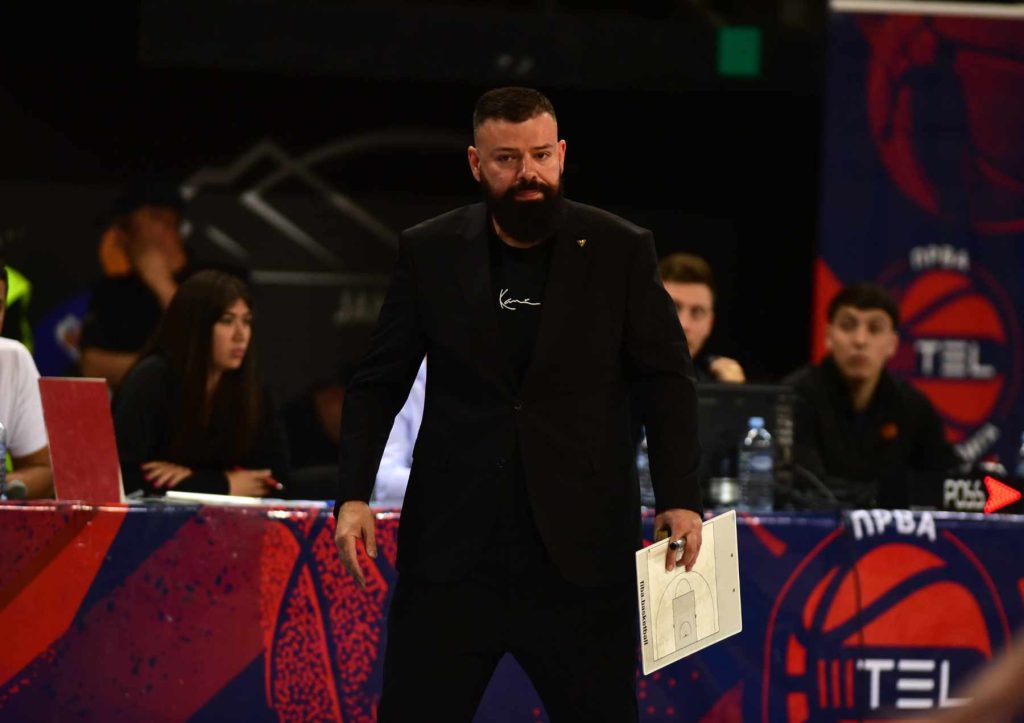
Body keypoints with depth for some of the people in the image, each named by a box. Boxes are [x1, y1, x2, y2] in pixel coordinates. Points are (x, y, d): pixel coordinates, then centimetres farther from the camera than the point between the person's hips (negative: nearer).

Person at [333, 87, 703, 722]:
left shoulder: (621, 251, 1)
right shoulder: (428, 252, 4)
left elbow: (668, 378, 4)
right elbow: (378, 383, 8)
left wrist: (680, 497, -6)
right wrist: (353, 495, -3)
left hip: (581, 550, -1)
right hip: (451, 546, 1)